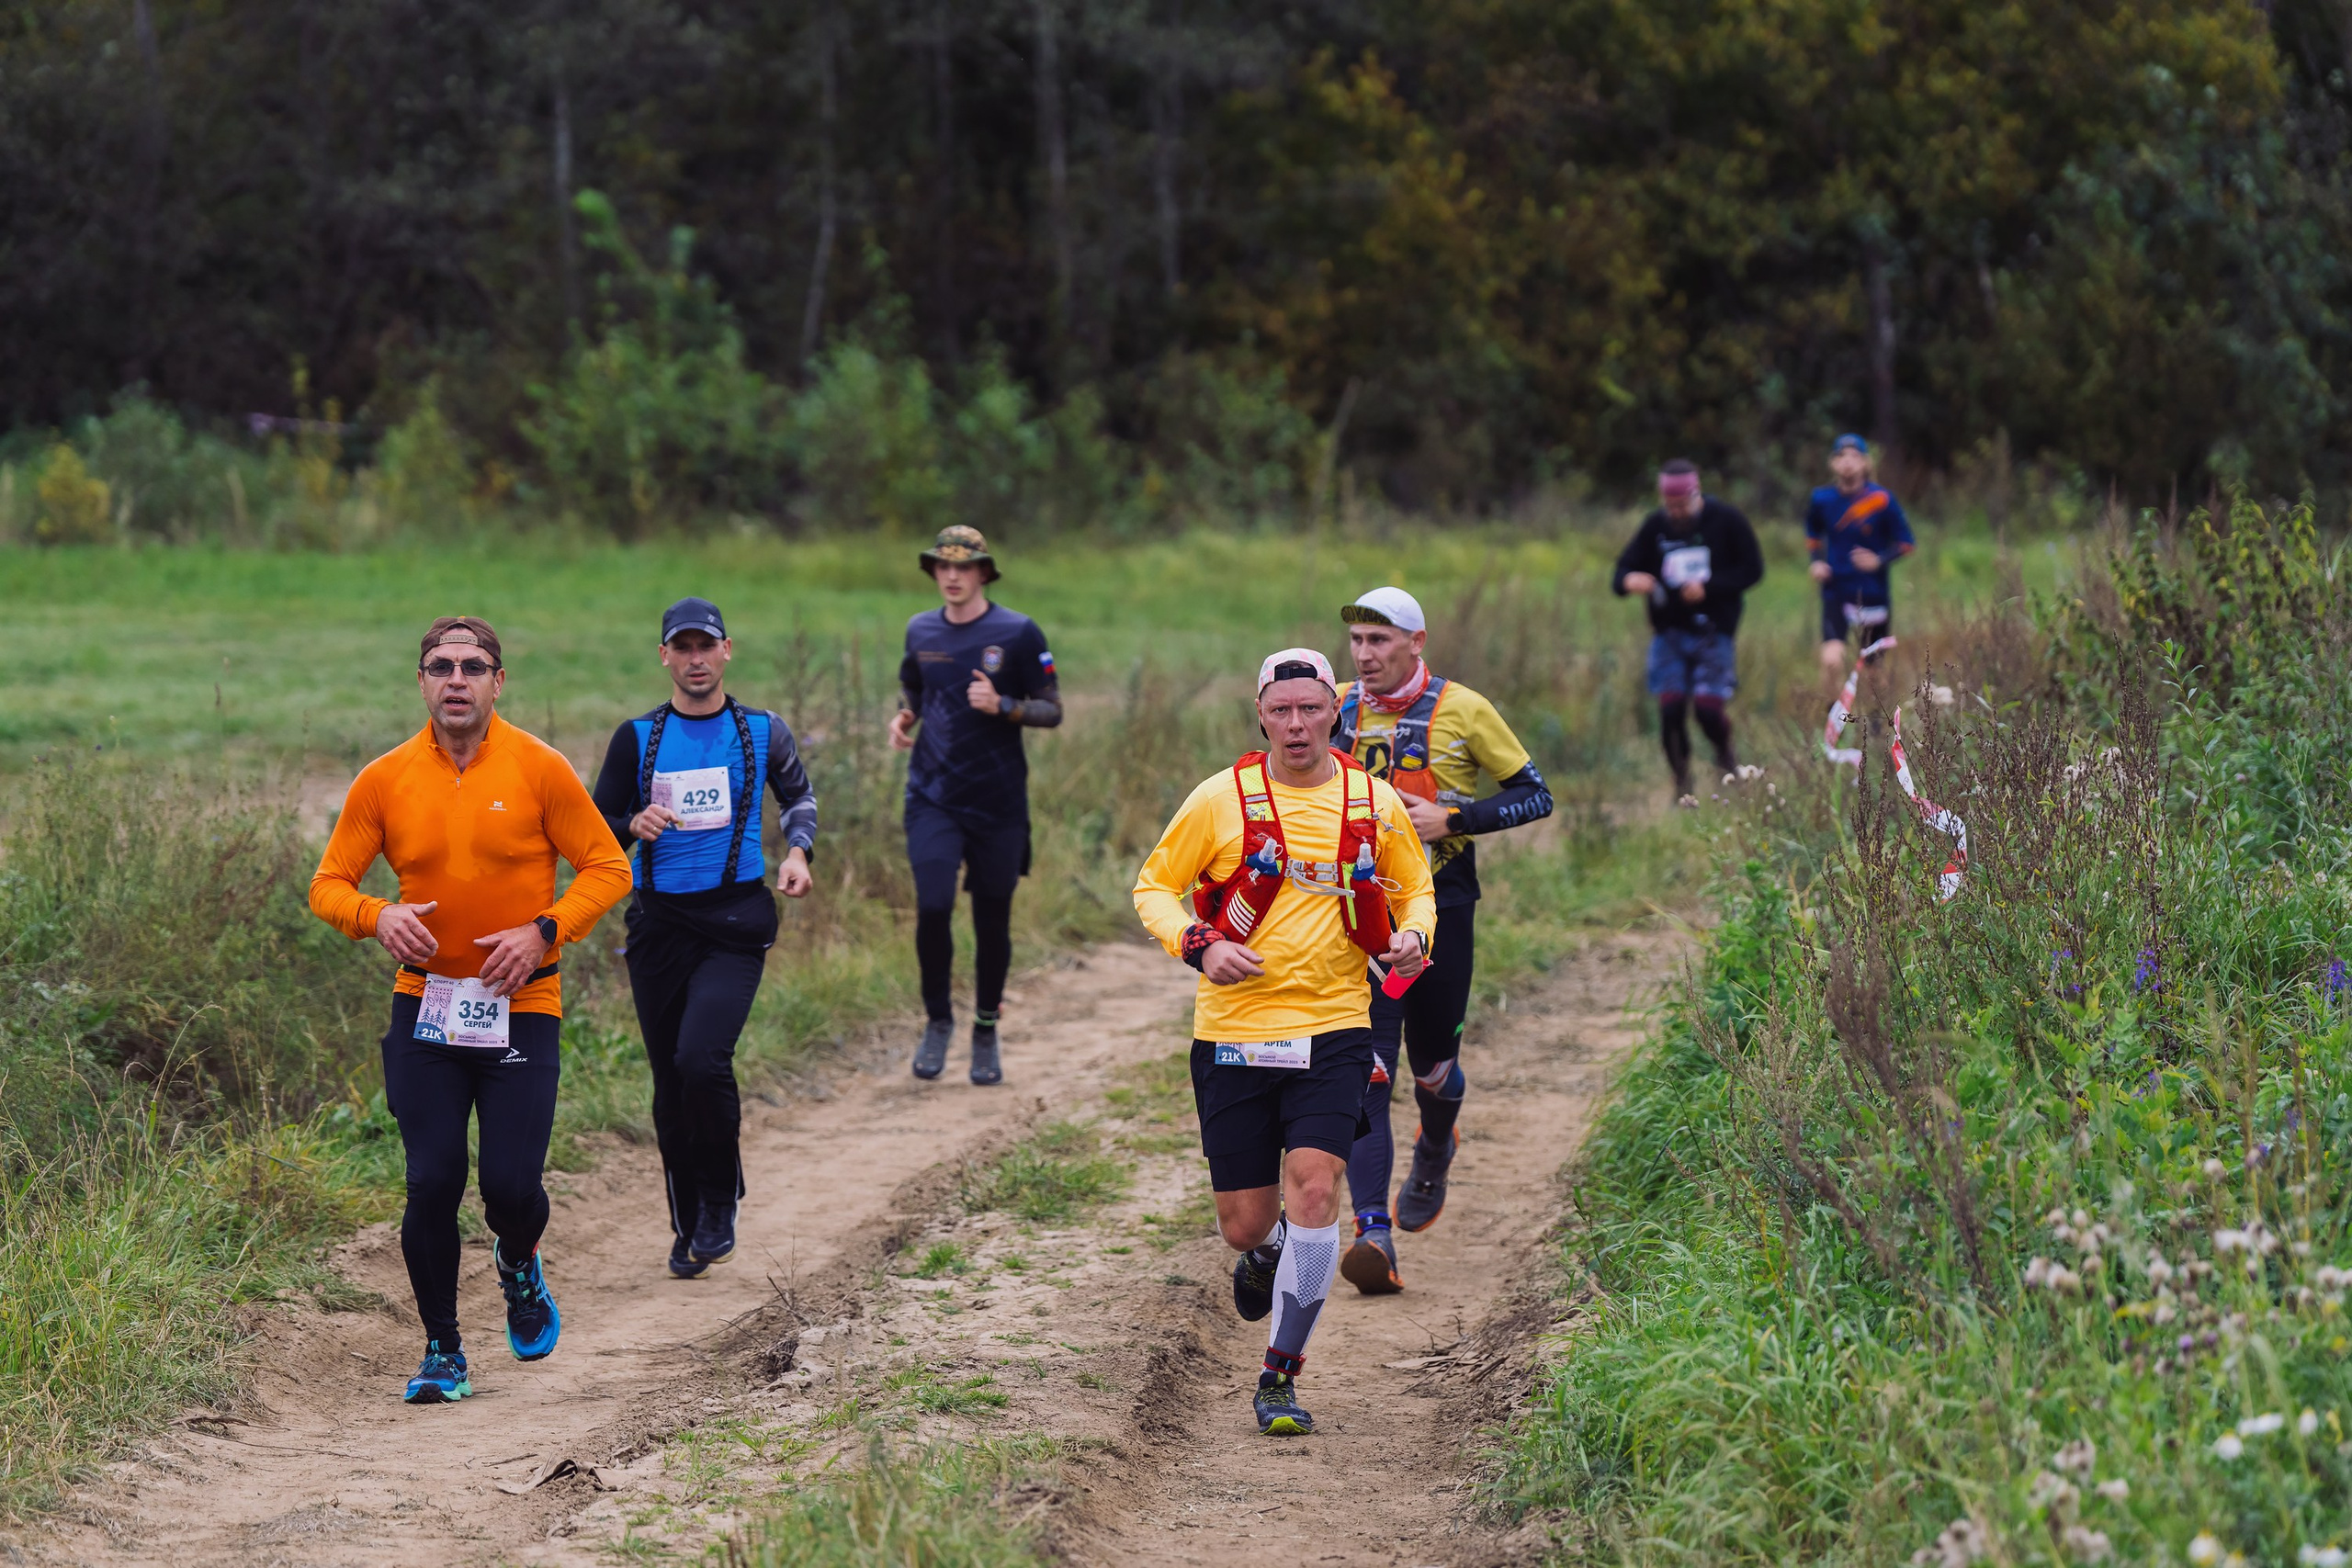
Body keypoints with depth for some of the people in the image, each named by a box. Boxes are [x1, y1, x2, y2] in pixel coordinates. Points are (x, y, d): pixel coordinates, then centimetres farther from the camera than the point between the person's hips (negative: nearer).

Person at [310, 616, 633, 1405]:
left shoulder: (538, 769, -4)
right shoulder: (384, 780, 1)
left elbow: (606, 867, 0)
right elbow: (328, 886, 6)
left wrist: (544, 931, -15)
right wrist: (376, 916, -16)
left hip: (520, 1008, -1)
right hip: (425, 1007, 1)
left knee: (512, 1188, -7)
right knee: (432, 1185, -5)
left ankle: (519, 1267, 30)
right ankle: (442, 1353, 12)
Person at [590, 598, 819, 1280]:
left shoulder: (762, 732, 5)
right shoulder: (637, 738, 5)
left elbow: (799, 795, 22)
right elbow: (598, 829, 9)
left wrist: (796, 851, 3)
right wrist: (634, 826, -13)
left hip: (735, 922, -2)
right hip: (659, 922, 2)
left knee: (702, 1060, -20)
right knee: (671, 1083, 5)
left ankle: (721, 1203, 0)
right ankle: (688, 1227, 20)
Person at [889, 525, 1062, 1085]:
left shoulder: (1018, 633, -4)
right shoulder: (920, 631, 7)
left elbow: (1052, 711, -2)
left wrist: (1002, 706, -19)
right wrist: (903, 718, 2)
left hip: (998, 802, -1)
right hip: (933, 797, 2)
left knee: (993, 922, 5)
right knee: (932, 908, -14)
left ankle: (986, 1034, 23)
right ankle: (938, 1020, 7)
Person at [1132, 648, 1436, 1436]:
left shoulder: (1376, 804, 3)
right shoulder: (1222, 798, -2)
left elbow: (1415, 891, 18)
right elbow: (1154, 887, 5)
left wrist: (1412, 936, -5)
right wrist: (1200, 946, -13)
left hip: (1332, 1028, 0)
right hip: (1234, 1035, 0)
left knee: (1313, 1185, -18)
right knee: (1245, 1222, 3)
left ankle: (1281, 1375, -5)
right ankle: (1264, 1254, 44)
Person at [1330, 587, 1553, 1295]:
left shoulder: (1463, 711, -6)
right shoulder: (1335, 710, 3)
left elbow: (1535, 796, -3)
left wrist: (1450, 820, -15)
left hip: (1440, 909, -1)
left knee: (1433, 1067, 11)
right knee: (1365, 1070, -12)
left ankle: (1434, 1153, 47)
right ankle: (1374, 1234, -17)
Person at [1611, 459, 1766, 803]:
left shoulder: (1726, 520, -4)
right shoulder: (1655, 526, 2)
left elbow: (1753, 569, -3)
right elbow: (1622, 574, 3)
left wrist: (1708, 588, -16)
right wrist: (1629, 581, -23)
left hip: (1714, 631, -2)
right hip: (1670, 630, 2)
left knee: (1707, 707, -12)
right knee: (1671, 707, -9)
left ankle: (1725, 754, 23)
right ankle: (1682, 785, 9)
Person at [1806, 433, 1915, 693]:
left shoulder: (1881, 500, -9)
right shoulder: (1823, 499, -2)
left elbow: (1904, 543, -2)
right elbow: (1813, 534, 18)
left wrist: (1879, 560, -19)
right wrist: (1817, 562, 0)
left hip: (1873, 595, 0)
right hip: (1836, 592, 0)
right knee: (1832, 660, -21)